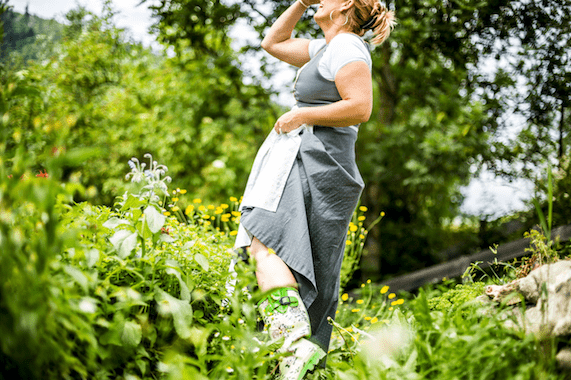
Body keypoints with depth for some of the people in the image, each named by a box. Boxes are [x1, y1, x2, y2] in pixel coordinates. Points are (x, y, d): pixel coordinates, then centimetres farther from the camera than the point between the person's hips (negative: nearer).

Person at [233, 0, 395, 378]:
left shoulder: (347, 45, -6)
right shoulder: (325, 48, 23)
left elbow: (360, 107, -17)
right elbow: (273, 43, 32)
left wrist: (302, 115, -11)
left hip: (315, 165, -10)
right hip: (307, 160, 10)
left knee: (266, 246, -26)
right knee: (310, 276, 7)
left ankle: (295, 342, -39)